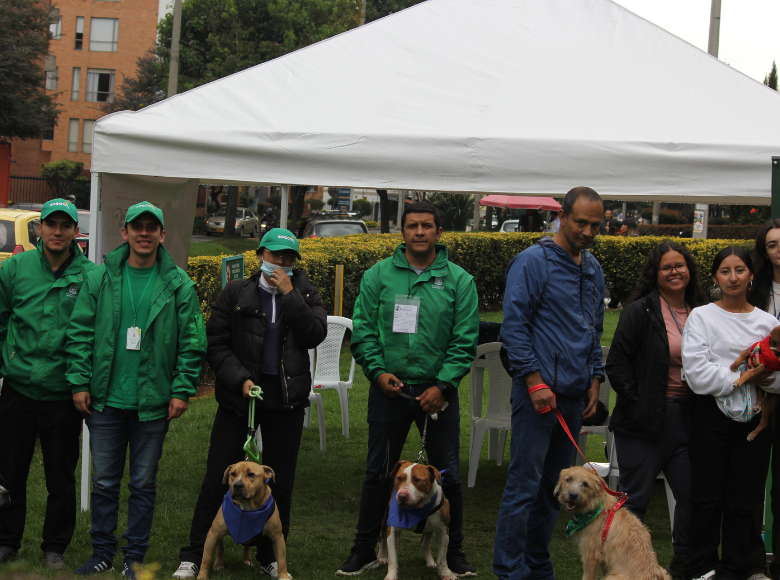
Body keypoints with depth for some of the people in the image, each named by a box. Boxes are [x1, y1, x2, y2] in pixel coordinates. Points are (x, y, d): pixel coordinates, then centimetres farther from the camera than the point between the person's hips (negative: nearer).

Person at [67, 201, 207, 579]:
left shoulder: (179, 285, -2)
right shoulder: (99, 279, 1)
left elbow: (191, 343, -1)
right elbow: (80, 333, 2)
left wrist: (182, 390, -7)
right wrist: (79, 382, -4)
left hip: (153, 402, -1)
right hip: (106, 399, 1)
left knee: (143, 483, 8)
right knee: (104, 481, 9)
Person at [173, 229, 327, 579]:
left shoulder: (303, 293, 6)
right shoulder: (236, 293, 1)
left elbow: (315, 336, -10)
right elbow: (215, 343, -1)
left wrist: (289, 295, -14)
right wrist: (239, 379, -13)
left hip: (287, 399, 2)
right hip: (240, 395, -1)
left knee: (280, 482, 9)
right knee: (218, 478, 0)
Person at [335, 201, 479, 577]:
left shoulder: (458, 280, -1)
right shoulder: (378, 276, 1)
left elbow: (465, 341, -3)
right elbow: (363, 331, 2)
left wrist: (442, 385, -11)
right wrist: (377, 371, -11)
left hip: (437, 391, 0)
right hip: (389, 389, 1)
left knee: (447, 474, 7)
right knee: (378, 473, 10)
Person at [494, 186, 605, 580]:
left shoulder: (593, 269, 15)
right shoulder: (532, 262, -7)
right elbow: (513, 326, -11)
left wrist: (594, 379, 12)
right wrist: (535, 381, -16)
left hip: (574, 396, 7)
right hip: (538, 391, -7)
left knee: (555, 485, 11)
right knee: (524, 485, -6)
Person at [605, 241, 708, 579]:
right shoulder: (640, 311, -6)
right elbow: (617, 364, -7)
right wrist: (635, 404, -13)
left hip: (685, 419, 5)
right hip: (645, 421, -5)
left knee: (691, 494, 8)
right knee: (635, 498, 2)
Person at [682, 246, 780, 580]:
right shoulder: (702, 317, 0)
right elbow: (698, 374, -12)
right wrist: (746, 375, -14)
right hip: (713, 418, -2)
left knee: (744, 502, 7)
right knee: (708, 498, 4)